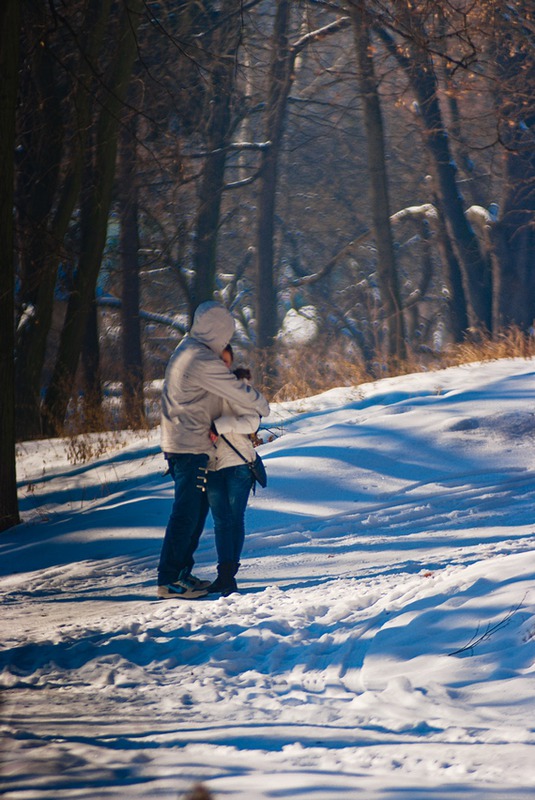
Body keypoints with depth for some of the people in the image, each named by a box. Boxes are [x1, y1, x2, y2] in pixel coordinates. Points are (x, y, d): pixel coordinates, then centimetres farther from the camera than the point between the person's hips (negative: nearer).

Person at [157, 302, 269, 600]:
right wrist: (262, 406, 5)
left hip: (178, 442, 10)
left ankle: (182, 572, 21)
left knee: (198, 508, 16)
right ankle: (169, 580, -6)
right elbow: (241, 393, -14)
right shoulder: (203, 362, -19)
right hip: (191, 446, -10)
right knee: (186, 513, -7)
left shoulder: (185, 349, 12)